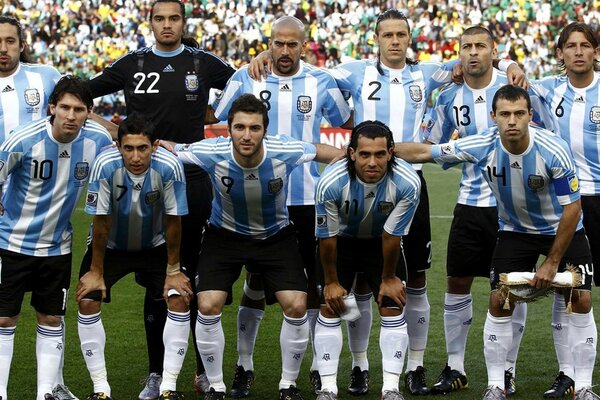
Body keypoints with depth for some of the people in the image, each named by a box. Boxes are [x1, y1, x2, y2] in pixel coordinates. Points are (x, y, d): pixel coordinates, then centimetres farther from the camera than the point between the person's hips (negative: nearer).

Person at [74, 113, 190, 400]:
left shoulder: (169, 167, -30)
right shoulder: (105, 166, -31)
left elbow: (173, 221, -17)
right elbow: (101, 222, -20)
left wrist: (173, 271, -9)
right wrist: (96, 271, -12)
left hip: (154, 245, 0)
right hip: (111, 245, 0)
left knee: (179, 299, -14)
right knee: (87, 300, -15)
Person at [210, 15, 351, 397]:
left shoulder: (321, 82, 0)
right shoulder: (246, 79, -1)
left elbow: (350, 123, 14)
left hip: (309, 199, 1)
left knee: (318, 281, 6)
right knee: (256, 282, 5)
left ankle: (321, 365, 18)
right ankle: (244, 366, 15)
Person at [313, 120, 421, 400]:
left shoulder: (407, 183, -33)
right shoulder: (331, 183, -34)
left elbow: (392, 235, -18)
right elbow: (326, 237, -19)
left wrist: (389, 277, -6)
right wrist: (331, 281, -8)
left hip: (382, 243, 1)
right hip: (342, 241, 0)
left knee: (393, 308, -8)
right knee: (329, 308, -7)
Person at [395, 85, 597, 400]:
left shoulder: (554, 151, -30)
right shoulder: (481, 147, -23)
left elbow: (572, 208, -21)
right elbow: (423, 152, -12)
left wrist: (552, 262, -18)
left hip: (562, 230, -2)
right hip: (515, 231, 2)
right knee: (499, 302, -6)